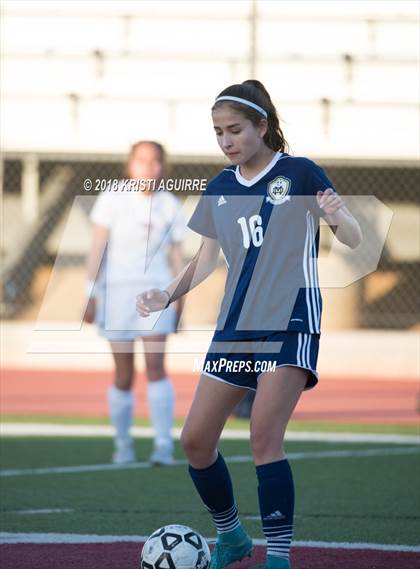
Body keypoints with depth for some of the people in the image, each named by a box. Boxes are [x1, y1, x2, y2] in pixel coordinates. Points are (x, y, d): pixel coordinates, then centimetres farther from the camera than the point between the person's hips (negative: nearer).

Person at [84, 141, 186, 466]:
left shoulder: (170, 206, 6)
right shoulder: (113, 199, -1)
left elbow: (177, 257, 12)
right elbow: (97, 248, -3)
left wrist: (179, 305, 11)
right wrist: (91, 295, -8)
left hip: (155, 292, 1)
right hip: (117, 291, -1)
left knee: (155, 365, -14)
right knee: (124, 375, 2)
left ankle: (164, 445, -16)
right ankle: (123, 444, 18)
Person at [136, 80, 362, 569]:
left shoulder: (300, 174, -6)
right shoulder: (220, 188, 10)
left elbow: (354, 240, -6)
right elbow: (205, 261, 17)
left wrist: (336, 216, -29)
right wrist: (167, 295, 1)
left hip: (290, 325, -6)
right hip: (234, 327, 6)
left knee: (264, 437, -19)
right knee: (195, 440, 3)